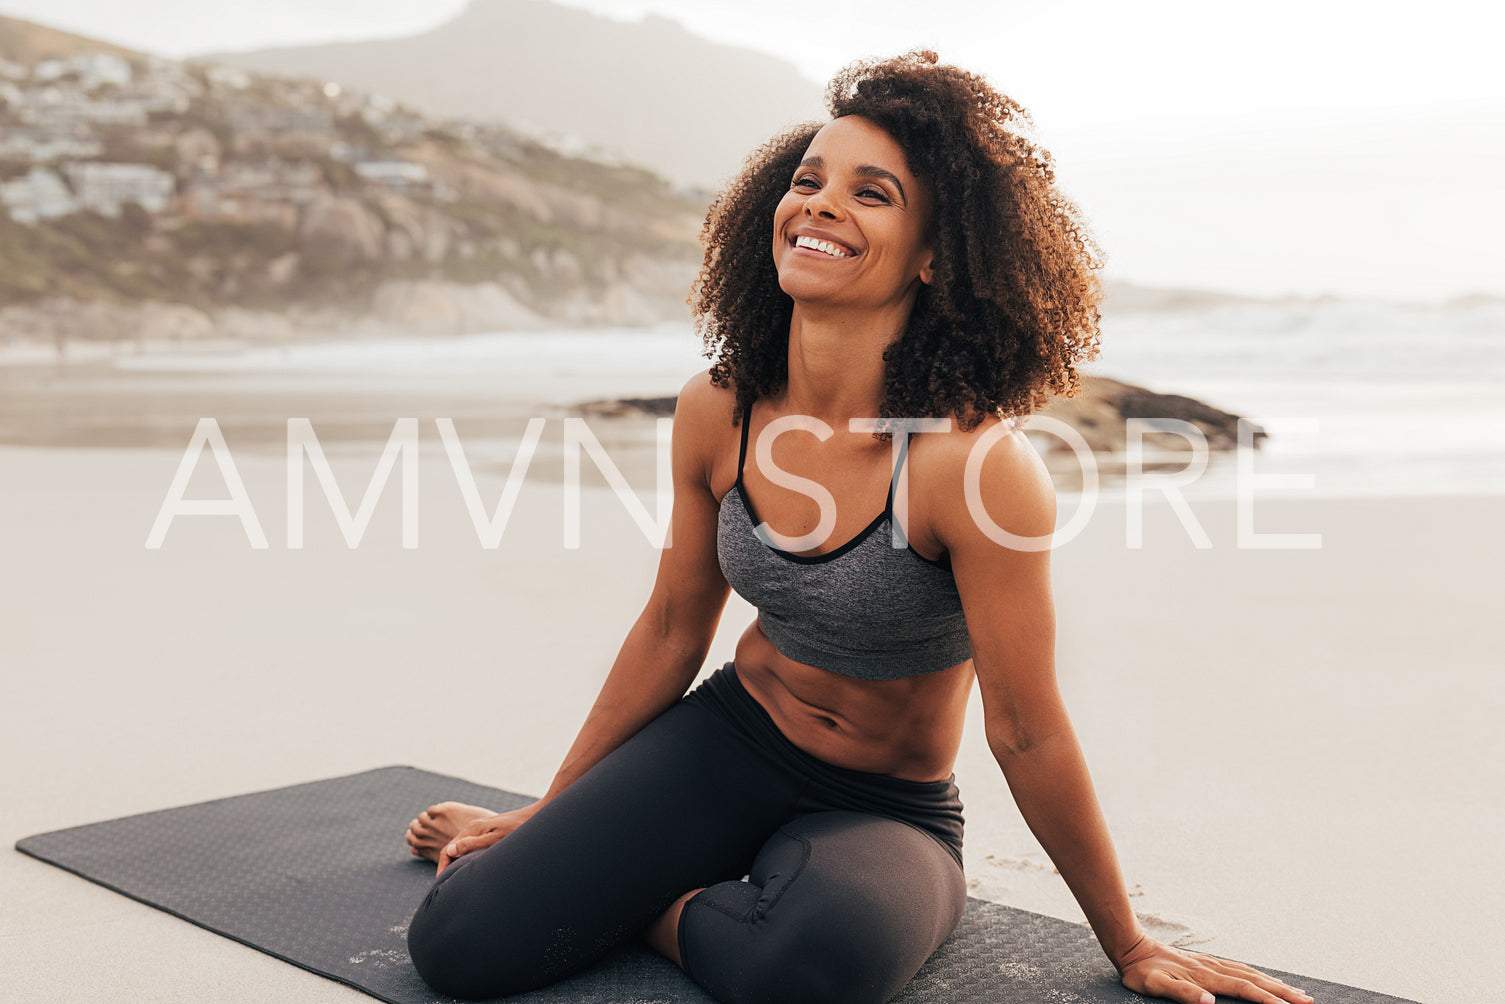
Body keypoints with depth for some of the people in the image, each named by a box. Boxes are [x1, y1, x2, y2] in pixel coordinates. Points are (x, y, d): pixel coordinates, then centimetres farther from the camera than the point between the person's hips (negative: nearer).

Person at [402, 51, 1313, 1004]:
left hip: (888, 812, -3)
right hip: (727, 745, 3)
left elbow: (1029, 735, -16)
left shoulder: (976, 462, -26)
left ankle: (669, 909, -4)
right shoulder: (717, 413, -9)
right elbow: (673, 628, 5)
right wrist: (547, 813, 13)